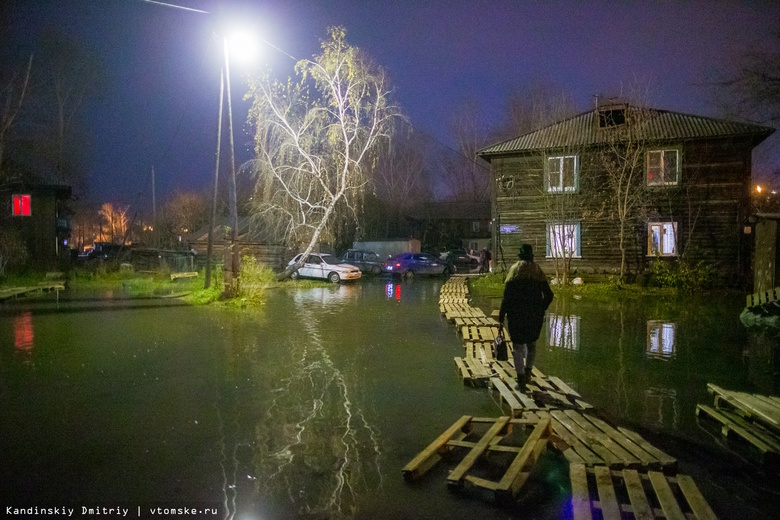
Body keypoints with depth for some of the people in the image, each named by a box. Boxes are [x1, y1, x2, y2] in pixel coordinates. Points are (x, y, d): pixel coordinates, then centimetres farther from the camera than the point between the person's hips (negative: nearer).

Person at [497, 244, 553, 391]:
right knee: (531, 343, 23)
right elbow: (548, 295, 3)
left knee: (518, 346, 5)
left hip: (516, 315, -3)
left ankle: (521, 380, 5)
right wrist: (541, 309, 19)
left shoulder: (515, 271, -8)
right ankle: (527, 372, 27)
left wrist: (501, 317, -7)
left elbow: (507, 297, -12)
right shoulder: (538, 271, 1)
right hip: (535, 315, 3)